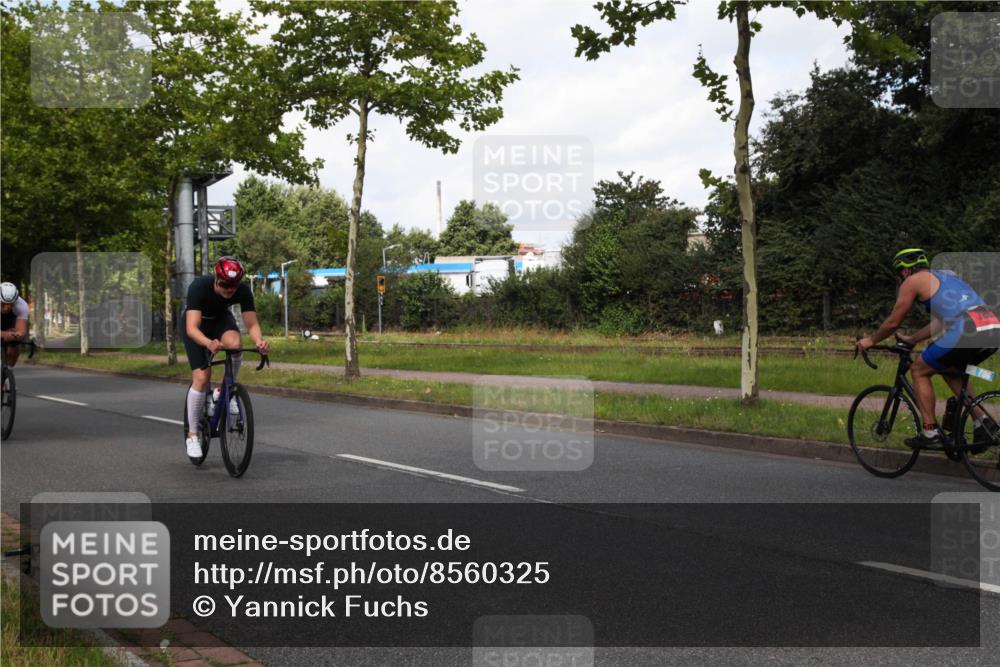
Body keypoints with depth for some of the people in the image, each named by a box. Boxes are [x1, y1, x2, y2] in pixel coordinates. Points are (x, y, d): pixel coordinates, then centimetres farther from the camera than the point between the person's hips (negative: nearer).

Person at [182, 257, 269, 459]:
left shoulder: (243, 291, -28)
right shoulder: (199, 287, -37)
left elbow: (252, 324, -27)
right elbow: (192, 328, -44)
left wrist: (259, 341, -50)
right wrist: (209, 343, -64)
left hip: (221, 319, 2)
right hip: (196, 323, -2)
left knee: (235, 344, -34)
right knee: (201, 377, -15)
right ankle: (192, 435, 0)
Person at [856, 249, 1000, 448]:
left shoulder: (913, 281, 10)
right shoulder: (947, 276, 32)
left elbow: (893, 322, 14)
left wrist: (870, 341, 29)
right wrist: (912, 339, 42)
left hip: (967, 332, -8)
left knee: (919, 371, 11)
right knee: (950, 371, 31)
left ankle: (930, 434, 8)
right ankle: (981, 423, 21)